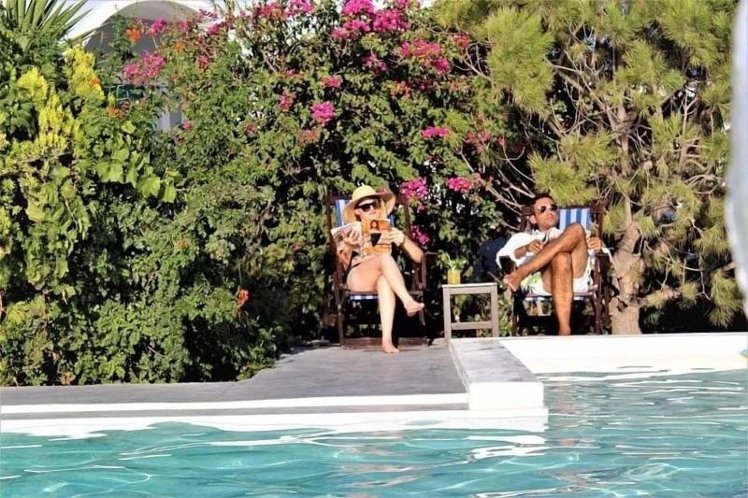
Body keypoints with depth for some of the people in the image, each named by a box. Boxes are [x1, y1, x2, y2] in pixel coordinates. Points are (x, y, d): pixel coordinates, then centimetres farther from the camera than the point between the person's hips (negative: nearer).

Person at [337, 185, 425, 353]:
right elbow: (343, 260, 0)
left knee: (385, 281, -39)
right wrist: (347, 247, -23)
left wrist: (403, 240, -9)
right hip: (357, 280, -1)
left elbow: (418, 257, 10)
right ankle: (408, 302, -47)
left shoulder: (390, 230, 19)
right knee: (385, 258, -32)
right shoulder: (352, 231, 16)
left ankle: (387, 339, -50)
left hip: (385, 279, 1)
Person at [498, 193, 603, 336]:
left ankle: (521, 273, -37)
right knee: (562, 258, -39)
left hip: (577, 275, 2)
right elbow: (502, 256, 19)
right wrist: (526, 248, -1)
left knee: (576, 229, -26)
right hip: (541, 278, -2)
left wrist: (598, 244, 3)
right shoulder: (524, 238, 41)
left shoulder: (571, 234, 46)